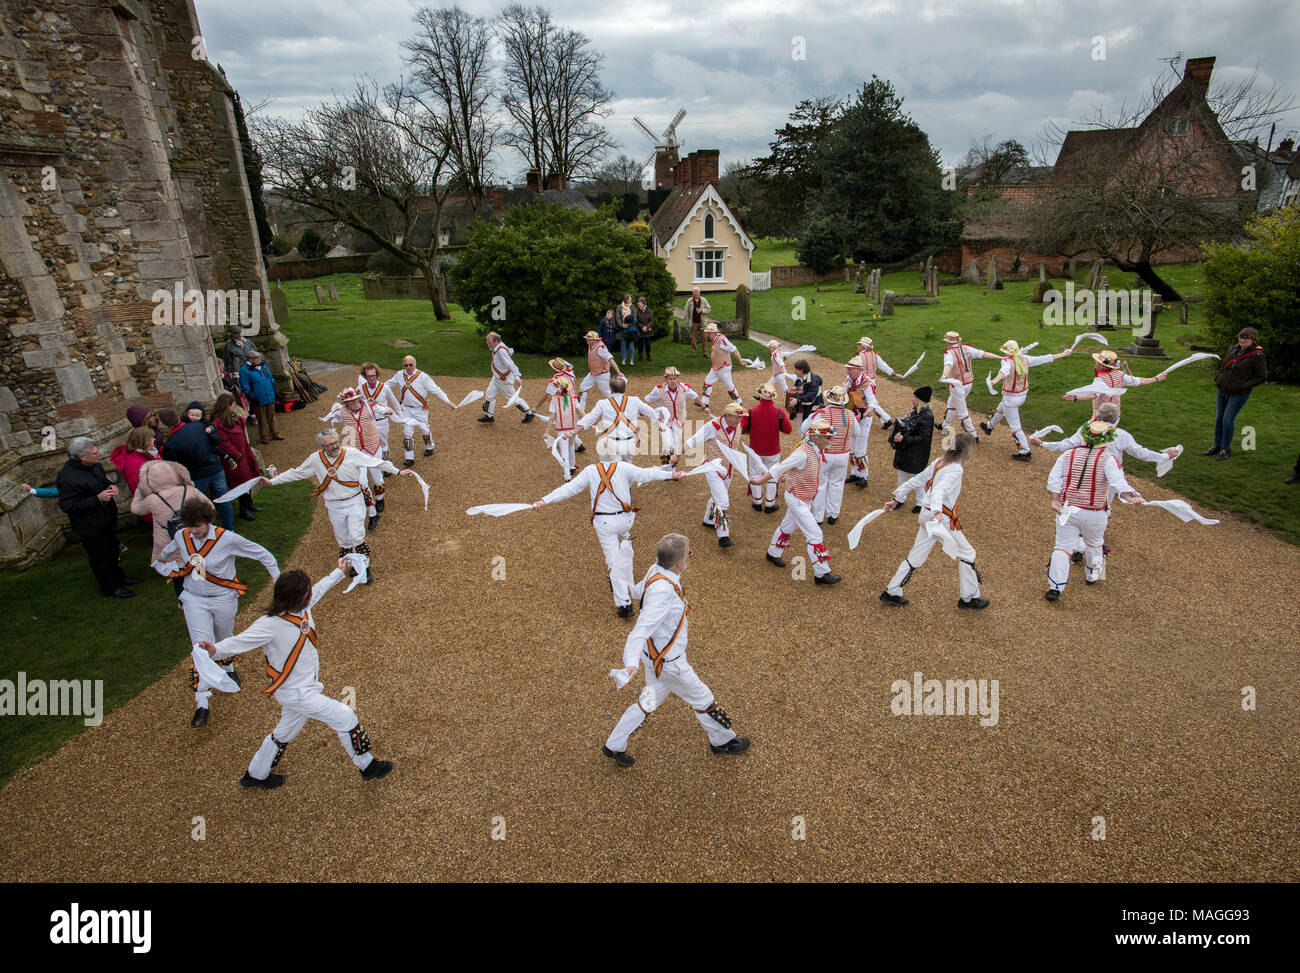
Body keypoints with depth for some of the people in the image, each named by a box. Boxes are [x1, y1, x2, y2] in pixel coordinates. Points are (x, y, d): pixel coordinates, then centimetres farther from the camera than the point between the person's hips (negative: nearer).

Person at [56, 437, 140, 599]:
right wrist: (98, 499, -30)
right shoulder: (67, 479, -29)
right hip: (90, 527, -9)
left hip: (106, 519, 9)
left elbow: (103, 479, 19)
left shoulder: (93, 465, -2)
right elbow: (67, 505, -28)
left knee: (112, 550, 25)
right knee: (100, 556, 6)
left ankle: (118, 577, 44)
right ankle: (110, 587, 22)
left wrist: (110, 486, -4)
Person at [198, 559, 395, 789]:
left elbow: (319, 589, 14)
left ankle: (256, 775, 48)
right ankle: (366, 765, 16)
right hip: (295, 693, -8)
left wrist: (339, 572, 28)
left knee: (285, 733, 27)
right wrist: (216, 650, -49)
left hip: (307, 687, 8)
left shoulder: (302, 606, -5)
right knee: (346, 720, -3)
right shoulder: (270, 624, -27)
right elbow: (238, 642, -28)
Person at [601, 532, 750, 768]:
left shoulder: (655, 571, -8)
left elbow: (639, 590, 13)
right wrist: (631, 662, -55)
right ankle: (722, 740, 40)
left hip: (655, 653, 9)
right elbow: (643, 626, -43)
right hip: (667, 661, -9)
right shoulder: (663, 589, -36)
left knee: (650, 700, 25)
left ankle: (614, 746, 35)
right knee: (702, 699, 15)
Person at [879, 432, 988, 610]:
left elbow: (916, 481, 12)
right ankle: (969, 598, 21)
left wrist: (897, 499, 18)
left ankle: (891, 592, 14)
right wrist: (937, 512, -46)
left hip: (927, 514, 8)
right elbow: (940, 489, -32)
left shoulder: (938, 462, 8)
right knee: (966, 554, 10)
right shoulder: (956, 469, -15)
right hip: (944, 519, -8)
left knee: (916, 556, 12)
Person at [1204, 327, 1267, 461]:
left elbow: (1262, 377, -8)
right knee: (1219, 419, 12)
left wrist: (1244, 385, -17)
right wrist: (1218, 377, 5)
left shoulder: (1257, 355, -13)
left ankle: (1226, 449, 10)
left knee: (1227, 420, -6)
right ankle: (1217, 446, 26)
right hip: (1223, 390, 6)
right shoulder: (1232, 349, 3)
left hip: (1239, 394, -6)